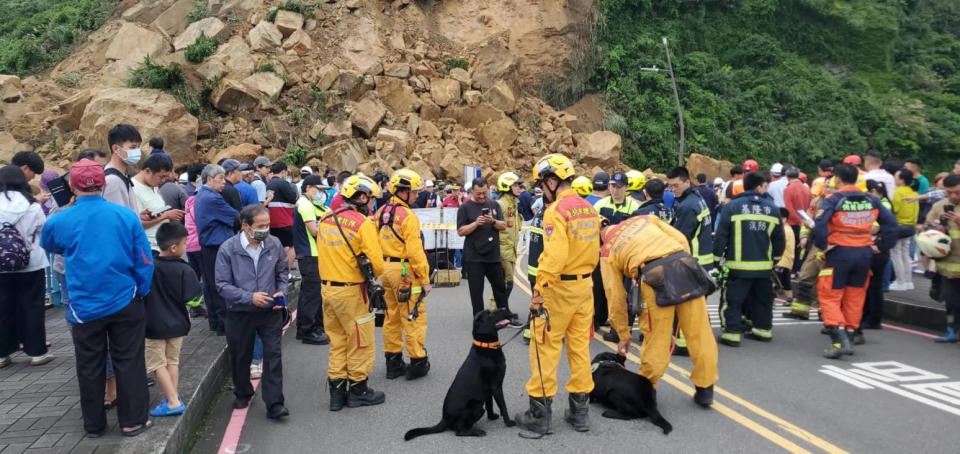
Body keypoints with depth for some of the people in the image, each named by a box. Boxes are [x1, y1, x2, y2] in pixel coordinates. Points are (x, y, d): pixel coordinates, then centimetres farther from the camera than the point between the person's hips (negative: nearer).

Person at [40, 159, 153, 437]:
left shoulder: (59, 222, -6)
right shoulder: (126, 215, -9)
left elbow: (48, 246, 18)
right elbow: (144, 261, -5)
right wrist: (140, 293, 7)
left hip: (84, 307, 1)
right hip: (125, 302, -1)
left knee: (90, 368, 13)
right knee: (128, 362, 10)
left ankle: (94, 425, 26)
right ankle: (132, 421, 17)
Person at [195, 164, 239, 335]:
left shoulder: (200, 195, 13)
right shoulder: (212, 198, -19)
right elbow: (236, 218, -16)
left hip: (206, 246, 10)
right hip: (217, 247, -10)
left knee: (210, 285, 14)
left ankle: (214, 322, 23)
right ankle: (224, 325, 1)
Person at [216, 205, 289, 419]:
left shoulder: (274, 244, -7)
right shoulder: (228, 249, -14)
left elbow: (282, 272, 9)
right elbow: (222, 284, -12)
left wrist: (281, 292, -8)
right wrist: (250, 297, -21)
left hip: (270, 311, 1)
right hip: (240, 313, 0)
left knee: (273, 355, -3)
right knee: (240, 357, 16)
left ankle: (274, 404, 2)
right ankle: (243, 394, 40)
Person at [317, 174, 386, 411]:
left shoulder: (325, 220, 3)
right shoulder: (363, 224, -16)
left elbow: (323, 254, 10)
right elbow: (377, 264, -19)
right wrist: (372, 276, 1)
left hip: (327, 287, 7)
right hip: (351, 291, -7)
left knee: (337, 342, 17)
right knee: (360, 342, 10)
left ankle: (337, 391, 22)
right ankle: (358, 390, 20)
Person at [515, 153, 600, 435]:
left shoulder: (556, 210, -16)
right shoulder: (588, 209, 8)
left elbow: (554, 257, -24)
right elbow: (595, 252, 12)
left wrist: (538, 292, -20)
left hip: (559, 287, -8)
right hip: (584, 285, 8)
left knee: (545, 348, 3)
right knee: (580, 346, 13)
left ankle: (540, 414, 11)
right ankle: (580, 411, 22)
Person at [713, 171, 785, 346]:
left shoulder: (732, 207, -8)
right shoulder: (773, 208, 4)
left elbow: (721, 235, -9)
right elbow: (779, 238, 11)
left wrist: (718, 258, 1)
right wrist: (775, 259, 24)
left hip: (738, 266, -4)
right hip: (764, 266, 4)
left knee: (732, 300, 2)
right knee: (762, 300, 19)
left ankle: (731, 333, -1)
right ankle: (763, 330, 27)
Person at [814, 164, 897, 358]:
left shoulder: (833, 200, -10)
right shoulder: (871, 200, 6)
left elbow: (820, 225, -23)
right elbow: (891, 222, 5)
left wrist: (823, 245, -10)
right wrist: (882, 246, 9)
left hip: (839, 253, -5)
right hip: (864, 253, 5)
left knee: (829, 297, 2)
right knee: (854, 298, 15)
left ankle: (839, 339, -11)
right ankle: (848, 336, 21)